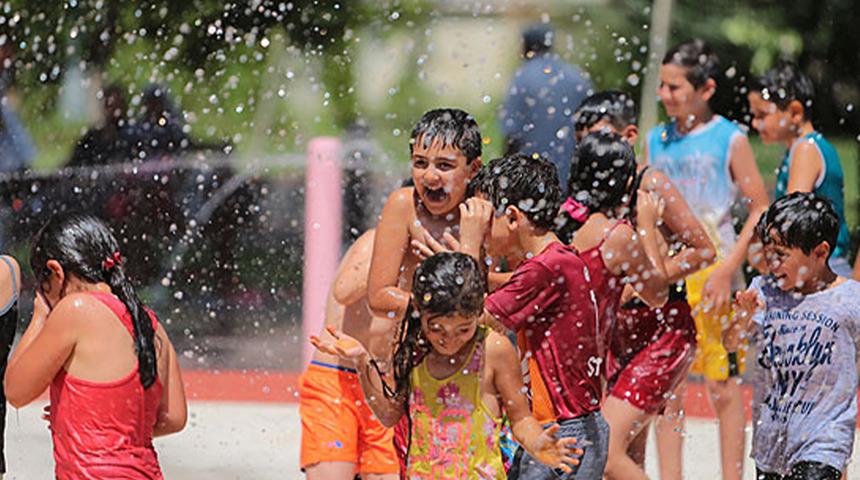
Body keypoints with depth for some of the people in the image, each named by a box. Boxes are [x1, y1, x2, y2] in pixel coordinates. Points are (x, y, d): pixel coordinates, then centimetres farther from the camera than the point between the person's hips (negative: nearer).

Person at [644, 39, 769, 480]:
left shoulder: (729, 140, -4)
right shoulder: (656, 141, 10)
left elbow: (760, 209, -5)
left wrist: (728, 269, -13)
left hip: (712, 271, -5)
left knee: (723, 385, -1)